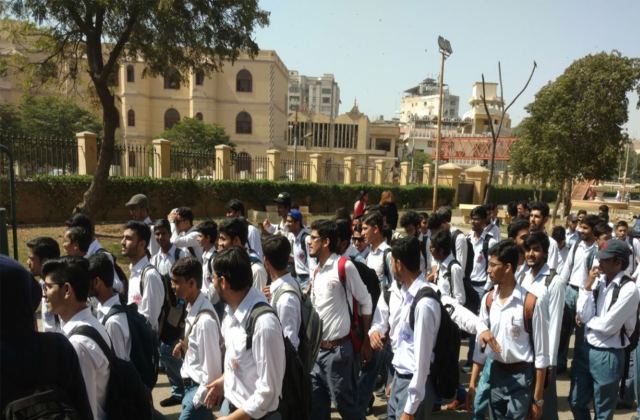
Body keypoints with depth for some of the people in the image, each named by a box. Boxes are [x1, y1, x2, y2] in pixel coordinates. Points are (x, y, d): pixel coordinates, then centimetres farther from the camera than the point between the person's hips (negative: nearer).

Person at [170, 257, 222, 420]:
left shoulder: (205, 320, -28)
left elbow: (212, 368, -23)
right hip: (191, 385, 8)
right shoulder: (192, 308, -1)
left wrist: (198, 399, -14)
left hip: (199, 388, -8)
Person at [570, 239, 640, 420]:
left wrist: (585, 320, -5)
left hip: (607, 356, -6)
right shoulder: (598, 280, -2)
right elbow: (583, 315, -7)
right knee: (576, 402, 20)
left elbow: (607, 325, -22)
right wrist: (588, 285, -13)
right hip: (585, 349, 6)